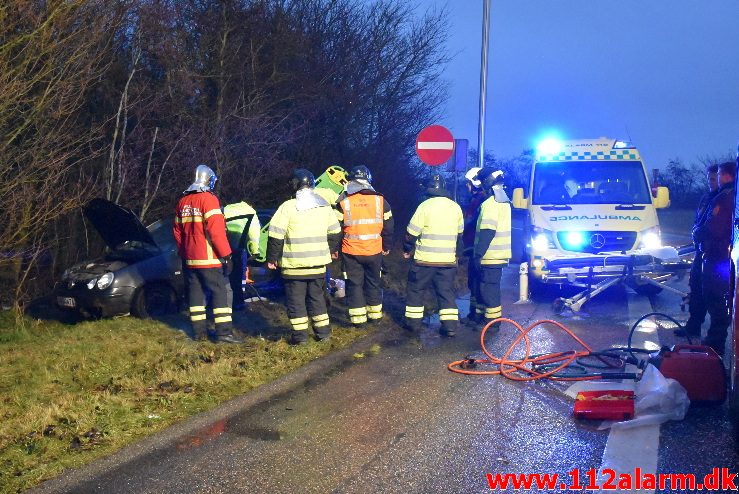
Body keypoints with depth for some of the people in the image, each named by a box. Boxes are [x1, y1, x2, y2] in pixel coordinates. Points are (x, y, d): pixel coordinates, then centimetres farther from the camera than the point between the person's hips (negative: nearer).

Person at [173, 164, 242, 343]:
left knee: (195, 293, 10)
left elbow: (177, 231, 17)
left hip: (189, 259, 7)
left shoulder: (183, 201, 12)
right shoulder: (208, 199, -12)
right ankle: (223, 332, -10)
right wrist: (226, 255, -16)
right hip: (208, 258, -7)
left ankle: (200, 331, 12)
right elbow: (216, 230, -19)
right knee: (219, 292, -5)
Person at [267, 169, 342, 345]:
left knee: (296, 299, 5)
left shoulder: (288, 207, -11)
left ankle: (299, 333, 5)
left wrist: (272, 258, -1)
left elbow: (276, 236, -12)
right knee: (317, 297, 16)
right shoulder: (324, 206, 5)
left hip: (294, 264, -4)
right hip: (318, 264, 4)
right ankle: (323, 330, 18)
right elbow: (335, 232, 15)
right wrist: (333, 249, 32)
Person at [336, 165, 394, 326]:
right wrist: (386, 247, 17)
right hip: (374, 251, 2)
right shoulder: (380, 200, -1)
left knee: (354, 284, 8)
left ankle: (358, 317, 9)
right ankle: (375, 314, 25)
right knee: (373, 282, 17)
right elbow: (388, 226, 5)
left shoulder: (343, 202, -6)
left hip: (351, 252, -2)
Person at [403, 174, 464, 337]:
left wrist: (407, 250, 6)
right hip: (448, 260, 4)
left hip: (425, 258, -4)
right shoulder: (456, 207, 5)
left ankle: (413, 322, 15)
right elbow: (460, 235, 15)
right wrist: (457, 254, 27)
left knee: (416, 289, 11)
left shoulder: (425, 206, -10)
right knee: (446, 291, 9)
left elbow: (412, 232, -10)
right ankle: (450, 325, 2)